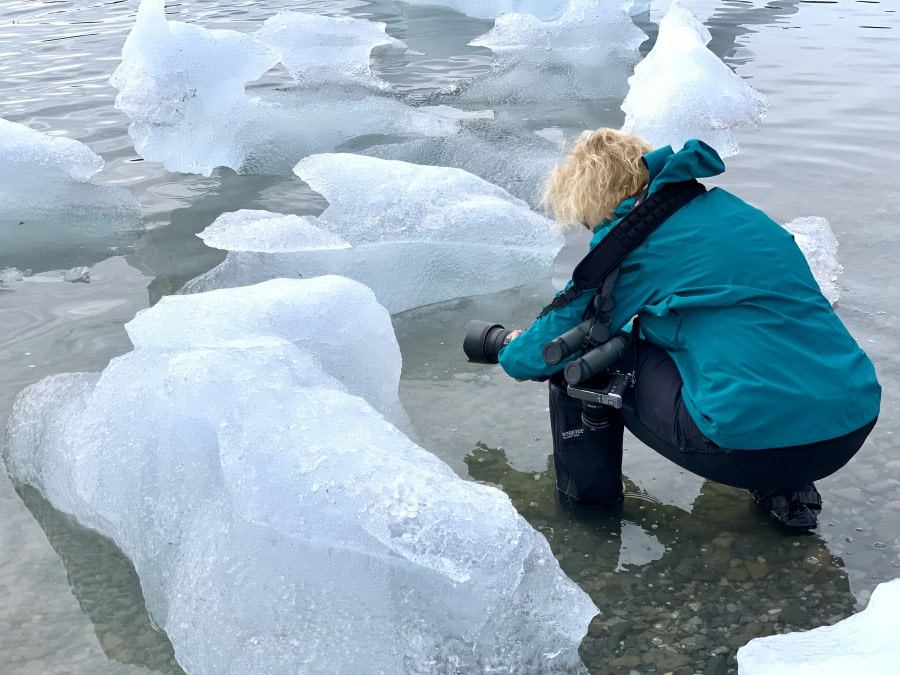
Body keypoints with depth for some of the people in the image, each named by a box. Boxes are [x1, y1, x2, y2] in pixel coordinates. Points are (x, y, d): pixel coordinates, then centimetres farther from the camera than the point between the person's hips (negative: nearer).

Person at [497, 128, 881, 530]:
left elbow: (557, 339, 5)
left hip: (754, 445, -8)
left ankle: (586, 491, 24)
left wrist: (513, 354, 29)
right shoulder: (726, 207, 19)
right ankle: (786, 488, 25)